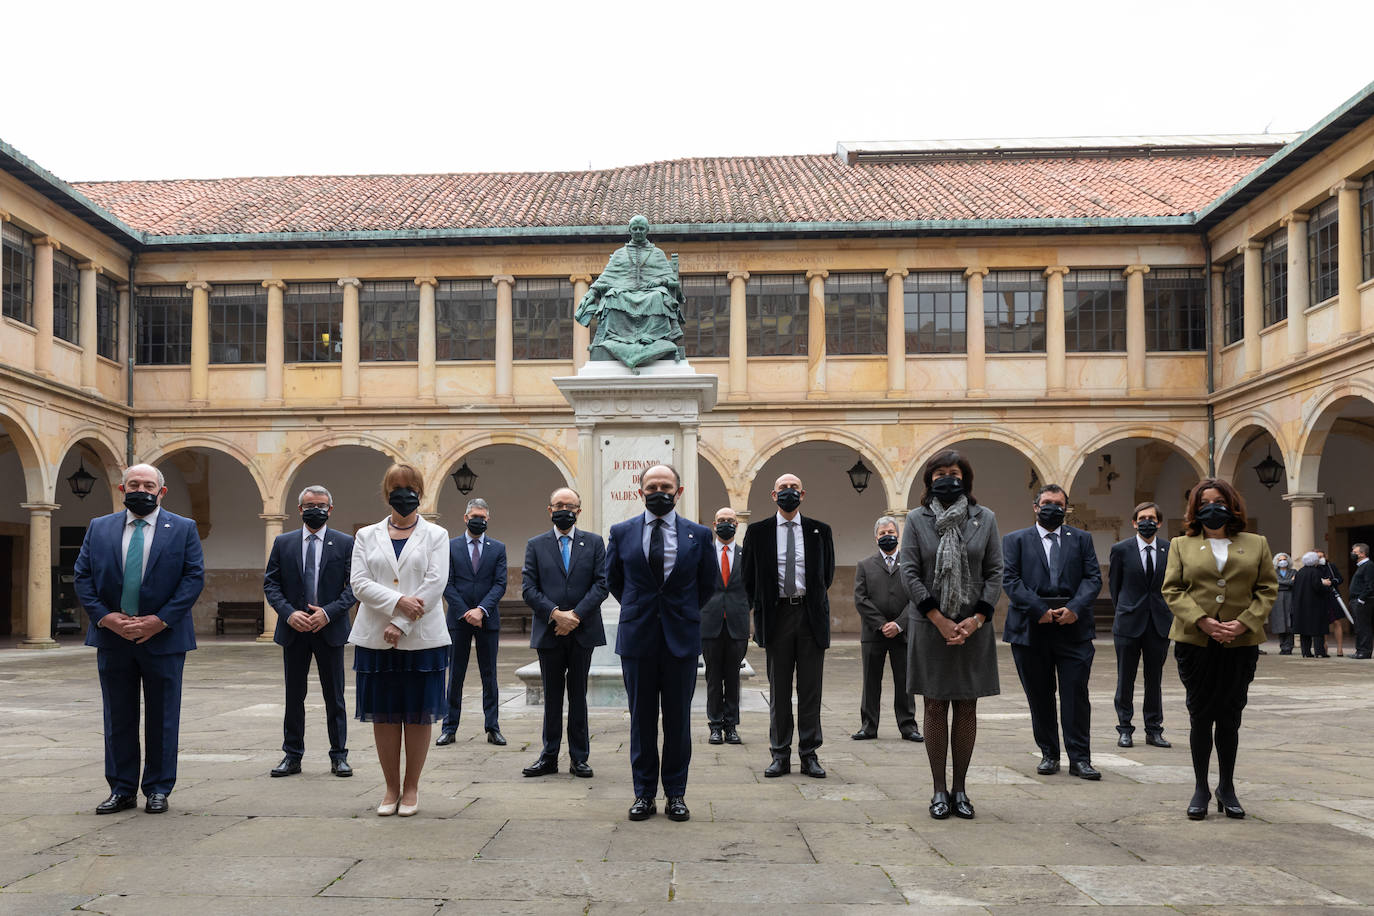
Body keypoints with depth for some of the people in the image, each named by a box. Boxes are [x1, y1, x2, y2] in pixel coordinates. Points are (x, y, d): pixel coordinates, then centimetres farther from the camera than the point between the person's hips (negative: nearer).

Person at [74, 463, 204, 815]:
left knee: (162, 718, 5)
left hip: (163, 637, -2)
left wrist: (160, 621, -14)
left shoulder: (183, 529, 1)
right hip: (113, 638, 2)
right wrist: (104, 617, -11)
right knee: (118, 718, 9)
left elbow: (194, 577, -6)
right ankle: (122, 789, 19)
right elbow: (82, 577, 4)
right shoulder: (98, 528, 8)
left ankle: (157, 789, 16)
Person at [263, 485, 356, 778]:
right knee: (294, 696, 9)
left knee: (335, 696, 5)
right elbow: (270, 584, 4)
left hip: (330, 629, -2)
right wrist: (289, 613, -12)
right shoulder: (283, 543, 7)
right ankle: (292, 756, 18)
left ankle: (338, 756, 13)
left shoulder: (345, 543, 1)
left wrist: (328, 612, -15)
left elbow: (354, 586, -2)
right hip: (294, 630, 2)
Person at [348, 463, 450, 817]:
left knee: (419, 715, 2)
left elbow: (435, 584, -6)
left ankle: (411, 788, 13)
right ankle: (391, 788, 16)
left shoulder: (436, 535, 6)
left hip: (422, 639, -2)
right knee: (384, 715, 5)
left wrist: (401, 625, -14)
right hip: (376, 638, 2)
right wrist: (398, 601, -17)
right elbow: (359, 583, -1)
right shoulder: (367, 536, 11)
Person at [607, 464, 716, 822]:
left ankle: (676, 793, 15)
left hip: (681, 638, 0)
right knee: (641, 720, 6)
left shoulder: (698, 535, 2)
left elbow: (708, 584, 14)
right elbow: (612, 581, 16)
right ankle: (644, 793, 15)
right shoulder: (621, 533, 3)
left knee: (678, 720, 5)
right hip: (637, 637, 0)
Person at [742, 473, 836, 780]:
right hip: (776, 616, 0)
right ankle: (780, 756, 11)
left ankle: (809, 755, 10)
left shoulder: (820, 531, 7)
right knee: (778, 690, 5)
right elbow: (748, 579, 11)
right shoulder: (758, 532, 5)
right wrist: (758, 610, 11)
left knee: (810, 690, 3)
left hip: (810, 616, 0)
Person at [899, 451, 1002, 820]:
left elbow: (995, 572, 3)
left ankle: (960, 789, 15)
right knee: (935, 707, 3)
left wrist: (977, 618, -9)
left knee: (967, 707, 5)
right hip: (930, 627, -1)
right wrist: (939, 619, -12)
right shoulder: (917, 519, 2)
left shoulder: (985, 519, 6)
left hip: (973, 627, 1)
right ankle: (940, 790, 11)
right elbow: (909, 573, -3)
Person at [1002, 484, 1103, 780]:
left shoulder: (1081, 539, 14)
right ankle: (1049, 754, 17)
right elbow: (1010, 580, -2)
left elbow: (1093, 577, 5)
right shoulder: (1015, 540, 9)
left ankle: (1079, 758, 3)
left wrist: (1075, 608, -12)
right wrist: (1039, 611, -13)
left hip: (1073, 628, 0)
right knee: (1039, 696, 6)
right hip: (1031, 630, 0)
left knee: (1076, 694, -3)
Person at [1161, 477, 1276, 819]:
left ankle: (1227, 788, 17)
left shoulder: (1256, 544, 11)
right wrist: (1203, 621, -12)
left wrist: (1243, 623, -9)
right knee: (1200, 714, 3)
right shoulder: (1181, 545, 9)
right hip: (1195, 642, -1)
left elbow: (1268, 589, 6)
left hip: (1242, 644, 1)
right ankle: (1200, 788, 12)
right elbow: (1172, 590, 1)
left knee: (1230, 716, 6)